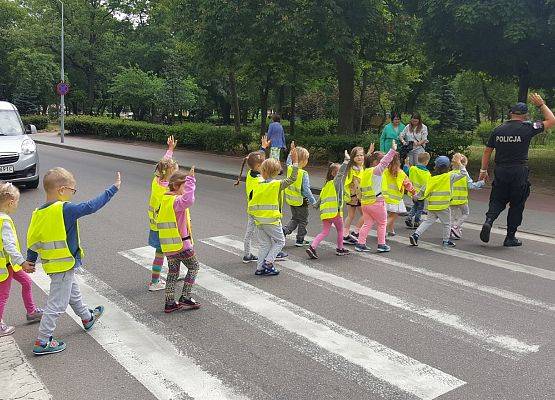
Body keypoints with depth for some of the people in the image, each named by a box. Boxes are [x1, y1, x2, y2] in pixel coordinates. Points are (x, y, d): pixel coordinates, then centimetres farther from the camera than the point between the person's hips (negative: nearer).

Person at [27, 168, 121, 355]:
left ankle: (87, 318, 48)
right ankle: (42, 342, 10)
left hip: (51, 264, 9)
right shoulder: (65, 209, -22)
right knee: (57, 303, 2)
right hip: (64, 265, -9)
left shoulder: (39, 213, 1)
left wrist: (30, 261, 18)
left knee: (73, 293, 27)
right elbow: (91, 206, -21)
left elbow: (32, 239, 6)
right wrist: (113, 189, -13)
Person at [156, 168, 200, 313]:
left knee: (172, 272, 16)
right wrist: (190, 180, -37)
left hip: (168, 246, 8)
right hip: (182, 244, -8)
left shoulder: (165, 199, 9)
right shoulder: (177, 201, -19)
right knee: (194, 267, 10)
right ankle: (185, 298, 11)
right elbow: (188, 200, -41)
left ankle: (170, 303, 20)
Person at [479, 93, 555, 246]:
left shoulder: (498, 130, 5)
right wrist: (541, 105, 14)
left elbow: (487, 151, 8)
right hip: (519, 172, -3)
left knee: (497, 201, 12)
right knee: (517, 205, 9)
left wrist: (483, 170, 16)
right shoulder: (527, 129, -6)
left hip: (500, 171, 3)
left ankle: (488, 221, -17)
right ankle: (510, 237, 13)